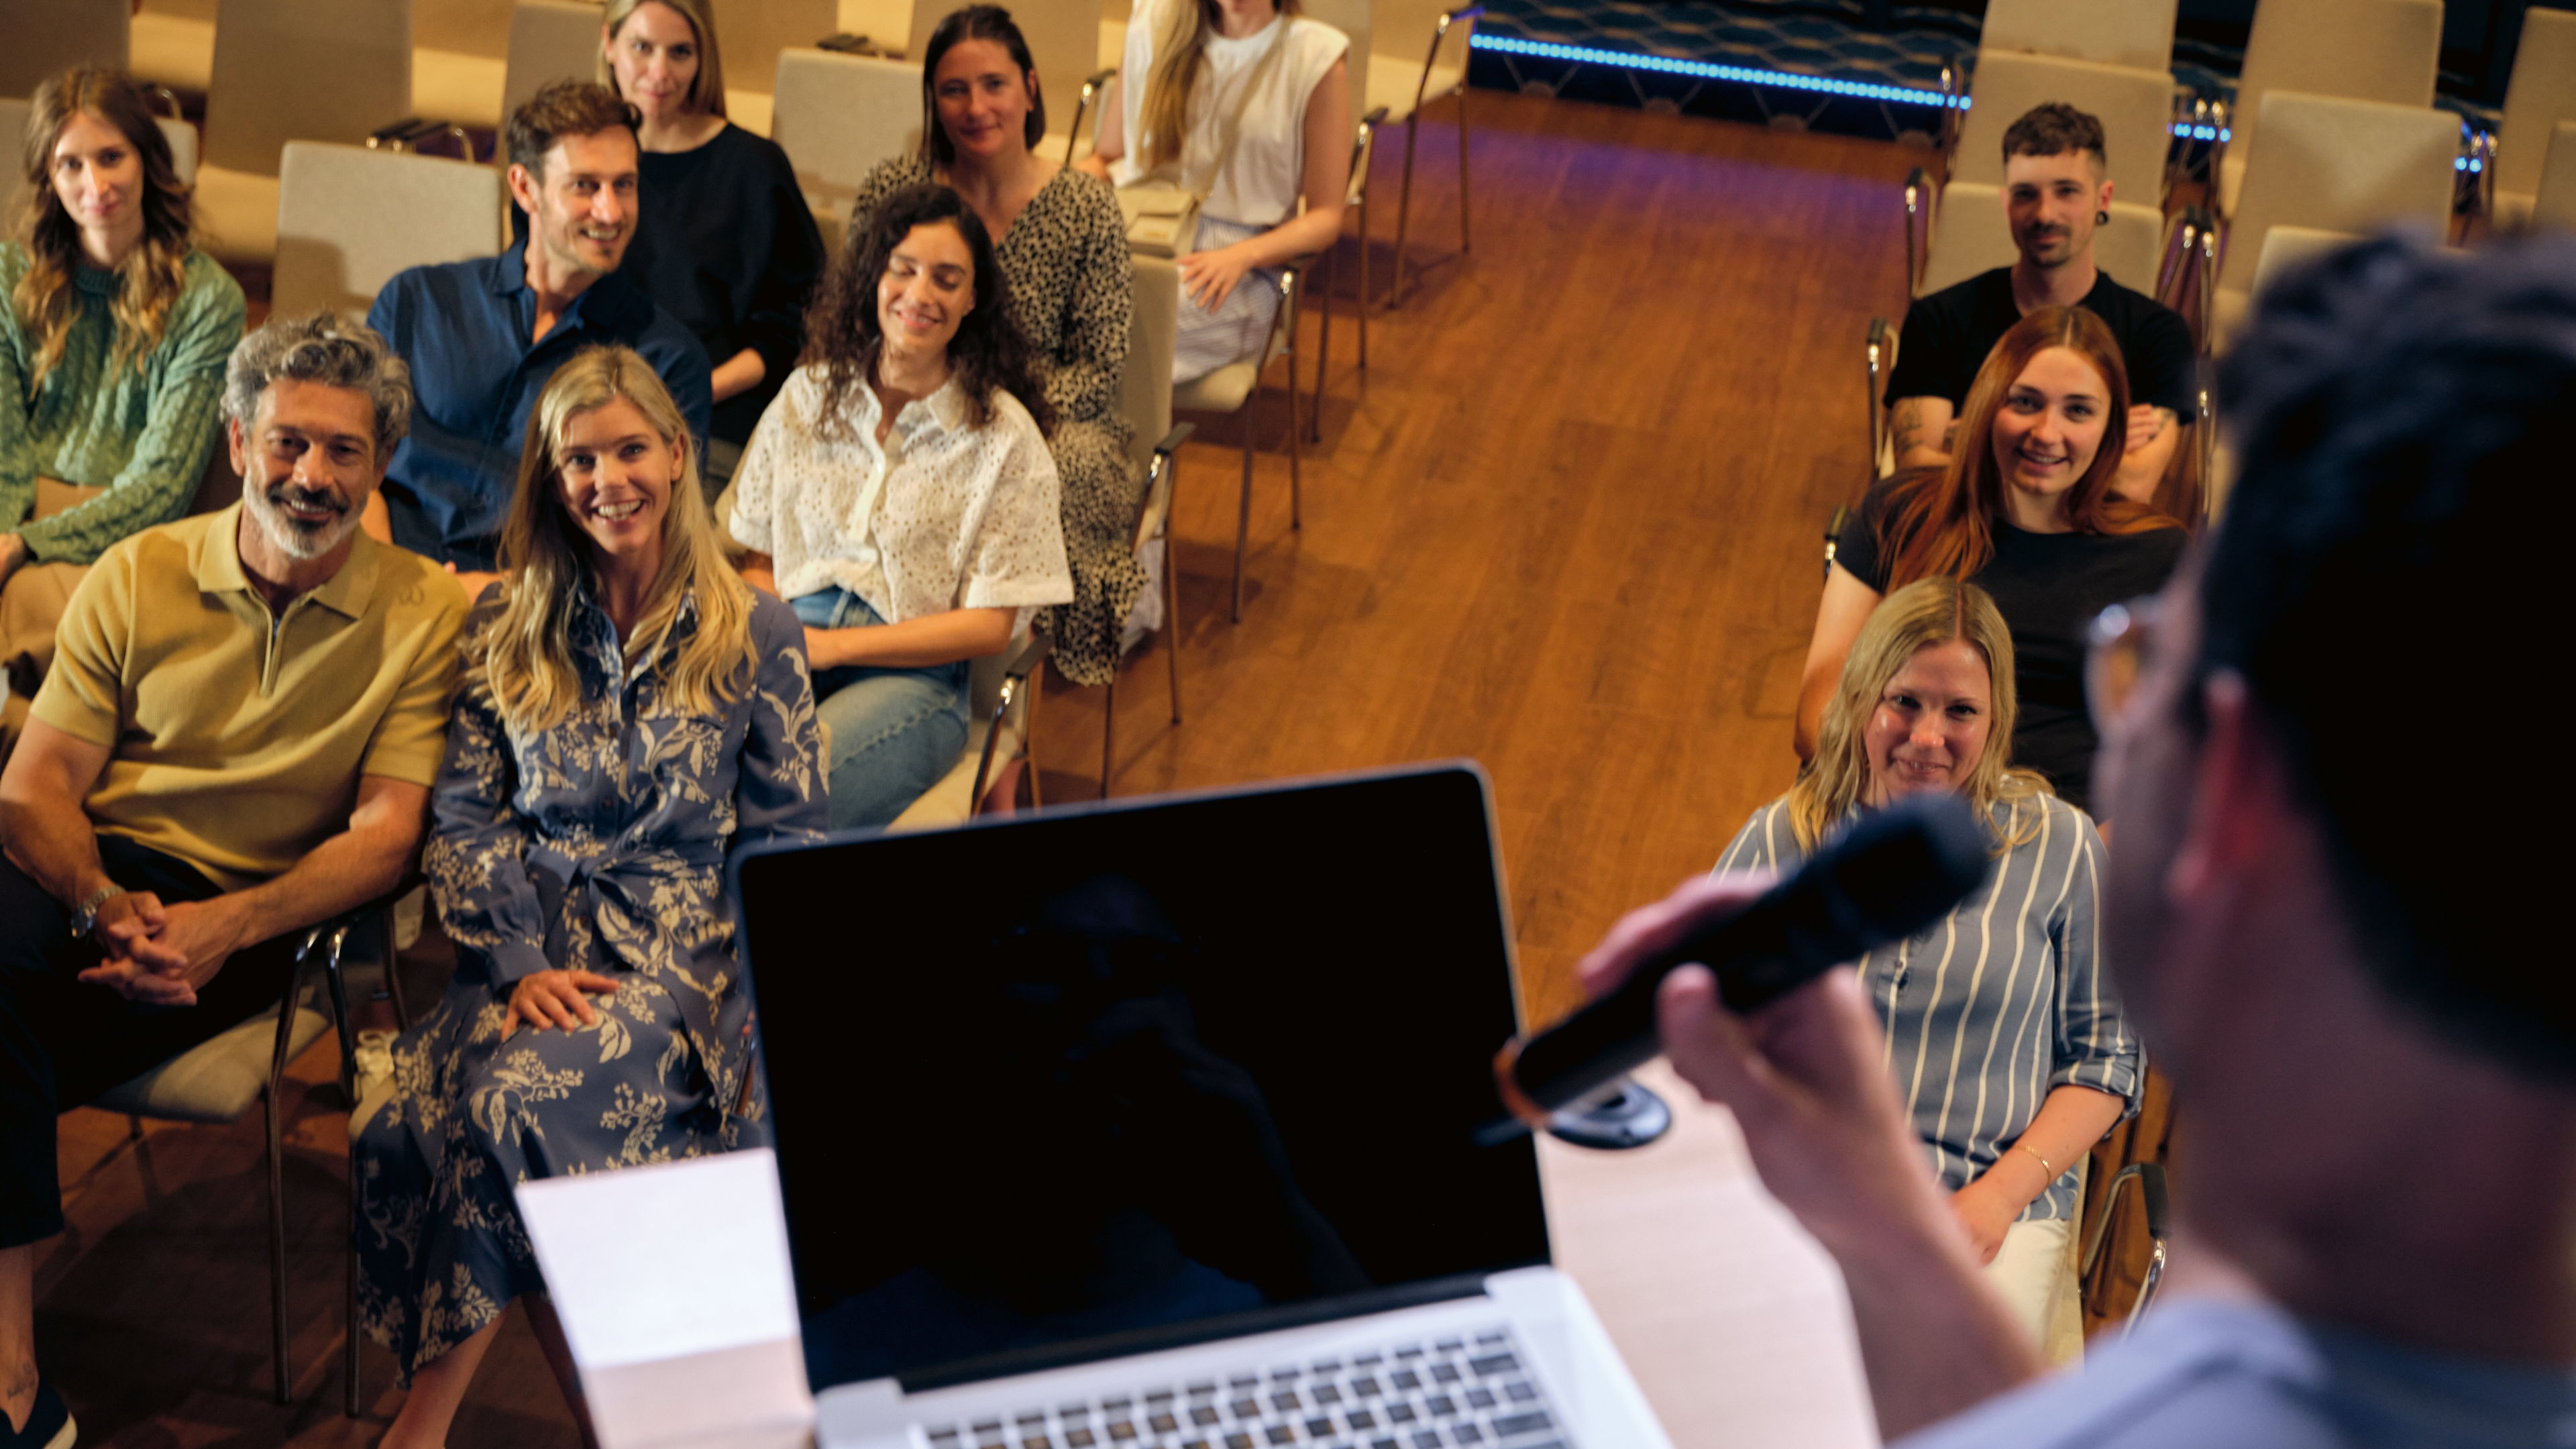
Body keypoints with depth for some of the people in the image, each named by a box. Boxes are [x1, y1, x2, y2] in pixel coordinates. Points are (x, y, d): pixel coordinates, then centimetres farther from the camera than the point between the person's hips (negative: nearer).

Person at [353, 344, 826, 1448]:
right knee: (409, 1115, -30)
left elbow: (789, 838, 5)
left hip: (678, 945, -2)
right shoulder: (506, 627, 13)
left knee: (516, 1097, -31)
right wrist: (518, 965, -9)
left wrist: (757, 1000, -10)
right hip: (530, 943, 2)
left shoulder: (756, 632, 7)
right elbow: (466, 820, 8)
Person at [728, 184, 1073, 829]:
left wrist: (830, 646, -9)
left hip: (913, 675, -3)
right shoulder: (808, 395, 13)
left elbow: (990, 625, -2)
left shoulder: (1005, 437, 1)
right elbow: (759, 562, 16)